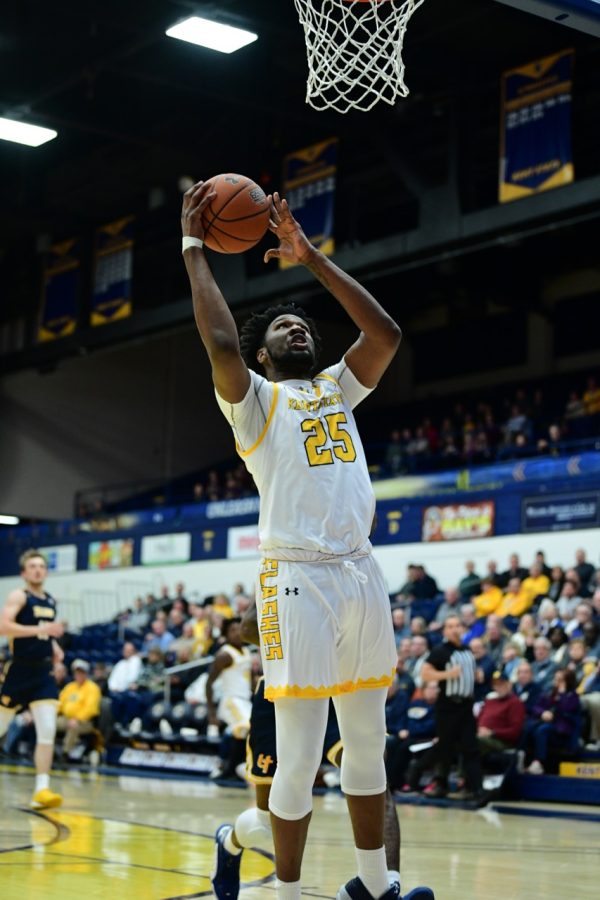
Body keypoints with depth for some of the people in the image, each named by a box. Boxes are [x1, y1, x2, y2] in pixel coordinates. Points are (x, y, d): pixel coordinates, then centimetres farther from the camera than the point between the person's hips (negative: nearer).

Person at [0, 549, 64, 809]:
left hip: (43, 673, 5)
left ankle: (41, 790, -11)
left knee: (48, 731, -9)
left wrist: (54, 646, 10)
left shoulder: (51, 601, 13)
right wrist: (40, 630, -28)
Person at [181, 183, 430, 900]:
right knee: (298, 759, -4)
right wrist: (193, 248, -4)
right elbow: (221, 343, -13)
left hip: (362, 574, 6)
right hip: (298, 579, -6)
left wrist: (308, 257, 10)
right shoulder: (254, 400, 5)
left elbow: (386, 333, 8)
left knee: (368, 746, 13)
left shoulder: (338, 389, 21)